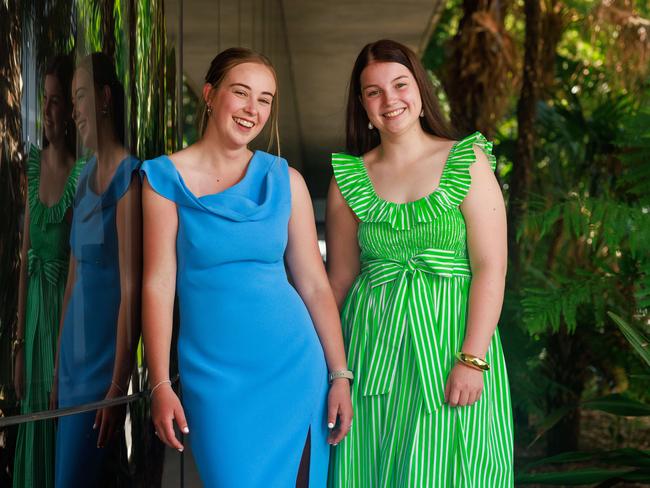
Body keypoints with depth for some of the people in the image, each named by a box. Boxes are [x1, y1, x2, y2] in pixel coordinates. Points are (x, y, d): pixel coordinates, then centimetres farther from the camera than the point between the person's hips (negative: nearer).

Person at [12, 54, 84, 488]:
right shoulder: (34, 163, 6)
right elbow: (25, 257, 8)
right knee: (32, 433, 14)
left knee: (61, 436, 2)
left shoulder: (80, 174, -14)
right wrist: (19, 344, 7)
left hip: (65, 311, -6)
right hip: (33, 313, 6)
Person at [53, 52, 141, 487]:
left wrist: (118, 387, -19)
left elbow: (132, 289, -17)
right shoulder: (86, 176, 13)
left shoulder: (128, 176, -13)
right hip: (73, 360, 8)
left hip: (103, 364, -8)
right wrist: (58, 368, 16)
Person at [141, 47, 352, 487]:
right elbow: (159, 284, -4)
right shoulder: (166, 178, -1)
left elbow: (315, 284, 6)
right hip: (215, 378, -2)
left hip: (295, 369, 2)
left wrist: (340, 376, 1)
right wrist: (161, 385, -8)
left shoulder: (284, 179, 5)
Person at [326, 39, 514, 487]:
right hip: (375, 347, 2)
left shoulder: (468, 162, -2)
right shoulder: (348, 177, 6)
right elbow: (340, 277, 10)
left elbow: (490, 269, -7)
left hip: (449, 340, -2)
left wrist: (472, 359, -15)